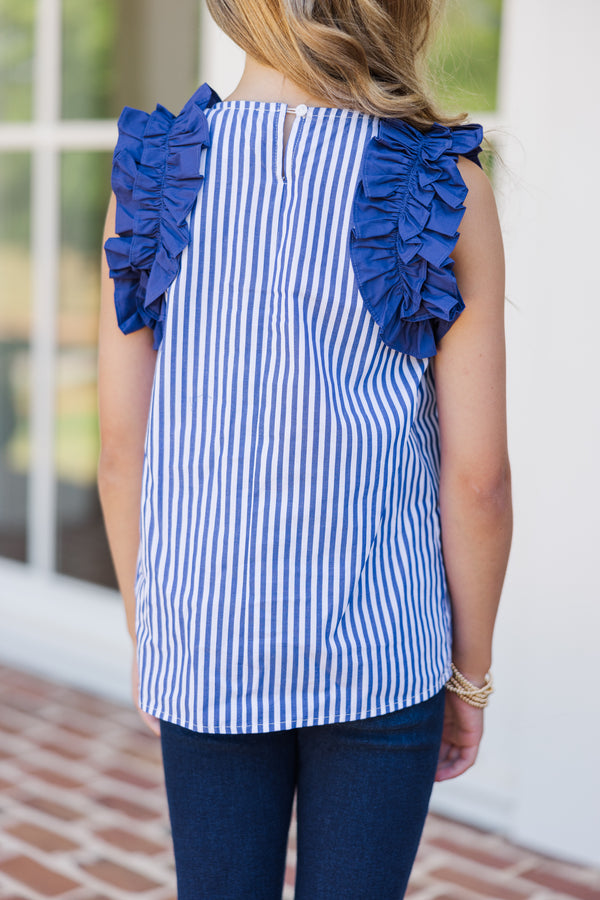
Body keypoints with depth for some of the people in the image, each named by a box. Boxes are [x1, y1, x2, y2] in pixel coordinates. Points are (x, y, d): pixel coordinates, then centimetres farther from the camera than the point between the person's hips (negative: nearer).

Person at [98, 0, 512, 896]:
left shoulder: (153, 174, -5)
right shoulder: (444, 184, -10)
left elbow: (121, 445, -2)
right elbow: (478, 474, -9)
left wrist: (146, 636, 11)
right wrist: (471, 672, 4)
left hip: (204, 645, 2)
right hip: (382, 651, -1)